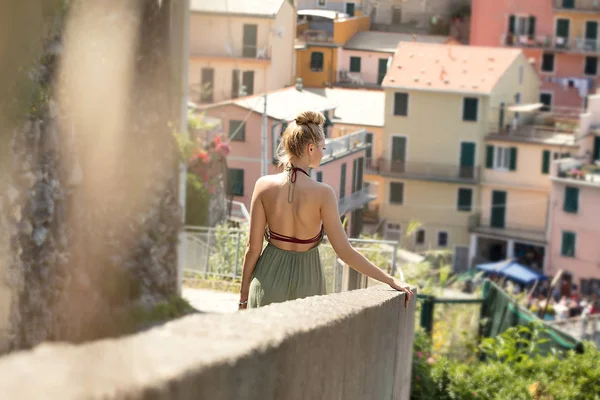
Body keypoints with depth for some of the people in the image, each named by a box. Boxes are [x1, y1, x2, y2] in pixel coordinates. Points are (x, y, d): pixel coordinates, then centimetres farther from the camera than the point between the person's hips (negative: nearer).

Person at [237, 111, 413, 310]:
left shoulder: (264, 185, -9)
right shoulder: (322, 193, -15)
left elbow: (253, 247, -5)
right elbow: (345, 252, -15)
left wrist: (244, 293, 7)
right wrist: (391, 281, -9)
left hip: (270, 277, 1)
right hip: (306, 280, -1)